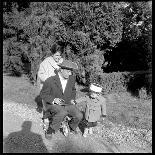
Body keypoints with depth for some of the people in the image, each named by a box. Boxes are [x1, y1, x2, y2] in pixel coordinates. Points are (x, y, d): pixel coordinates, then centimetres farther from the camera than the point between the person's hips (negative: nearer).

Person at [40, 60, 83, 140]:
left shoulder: (72, 78, -3)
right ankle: (50, 130, -11)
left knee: (79, 115, -16)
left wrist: (72, 99, 0)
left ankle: (71, 126, 19)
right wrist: (53, 99, -24)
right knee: (62, 113, -36)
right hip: (53, 104, -5)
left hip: (67, 104, 5)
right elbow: (43, 94, -8)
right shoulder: (50, 81, -19)